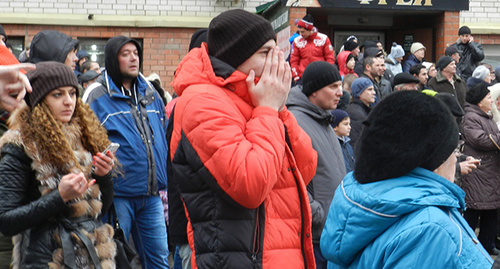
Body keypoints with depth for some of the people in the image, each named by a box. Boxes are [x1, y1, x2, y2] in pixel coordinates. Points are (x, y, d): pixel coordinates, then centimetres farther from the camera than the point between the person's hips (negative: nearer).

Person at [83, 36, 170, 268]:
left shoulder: (149, 92, 13)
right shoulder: (97, 95, -5)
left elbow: (164, 135, 21)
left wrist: (164, 183, 18)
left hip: (151, 196, 5)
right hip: (117, 194, -5)